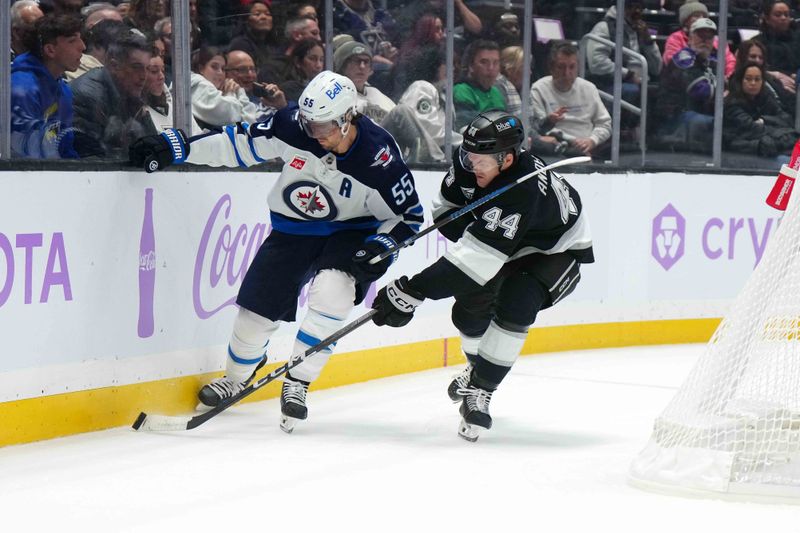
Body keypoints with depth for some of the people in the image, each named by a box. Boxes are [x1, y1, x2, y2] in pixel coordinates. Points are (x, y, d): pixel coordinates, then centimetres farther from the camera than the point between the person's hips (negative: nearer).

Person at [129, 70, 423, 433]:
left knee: (332, 291, -29)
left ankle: (297, 383, -14)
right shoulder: (293, 126, -21)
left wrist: (381, 246, -29)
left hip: (350, 231, -3)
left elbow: (408, 216, -12)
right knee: (258, 305, 0)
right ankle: (237, 378, 29)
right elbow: (239, 143, -10)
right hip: (294, 227, 3)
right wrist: (176, 147, -14)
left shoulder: (379, 158, -25)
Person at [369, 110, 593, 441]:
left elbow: (474, 260, -46)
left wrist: (411, 292, -47)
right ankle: (478, 366, 27)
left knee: (514, 306, -29)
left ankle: (479, 392, -20)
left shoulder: (521, 193, -43)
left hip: (558, 251, -7)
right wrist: (471, 228, -23)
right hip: (511, 245, 7)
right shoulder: (469, 162, -20)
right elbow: (445, 209, 0)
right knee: (471, 302, -4)